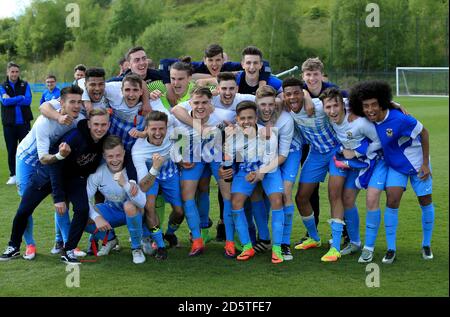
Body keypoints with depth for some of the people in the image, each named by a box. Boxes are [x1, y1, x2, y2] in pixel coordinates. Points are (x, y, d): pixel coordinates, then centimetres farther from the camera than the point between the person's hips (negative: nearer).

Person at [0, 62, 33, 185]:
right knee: (11, 150, 6)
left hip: (24, 122, 0)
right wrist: (20, 97, -12)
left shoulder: (25, 85, 5)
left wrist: (11, 100, -12)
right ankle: (13, 175, 14)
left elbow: (28, 101, -10)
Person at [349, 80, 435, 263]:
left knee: (426, 202, 7)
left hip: (417, 164, -3)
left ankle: (426, 245, 27)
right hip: (395, 166, 3)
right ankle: (391, 249, 0)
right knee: (392, 201, -10)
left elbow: (423, 133, -20)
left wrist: (425, 164, -15)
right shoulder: (366, 122, -18)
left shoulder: (399, 119, -34)